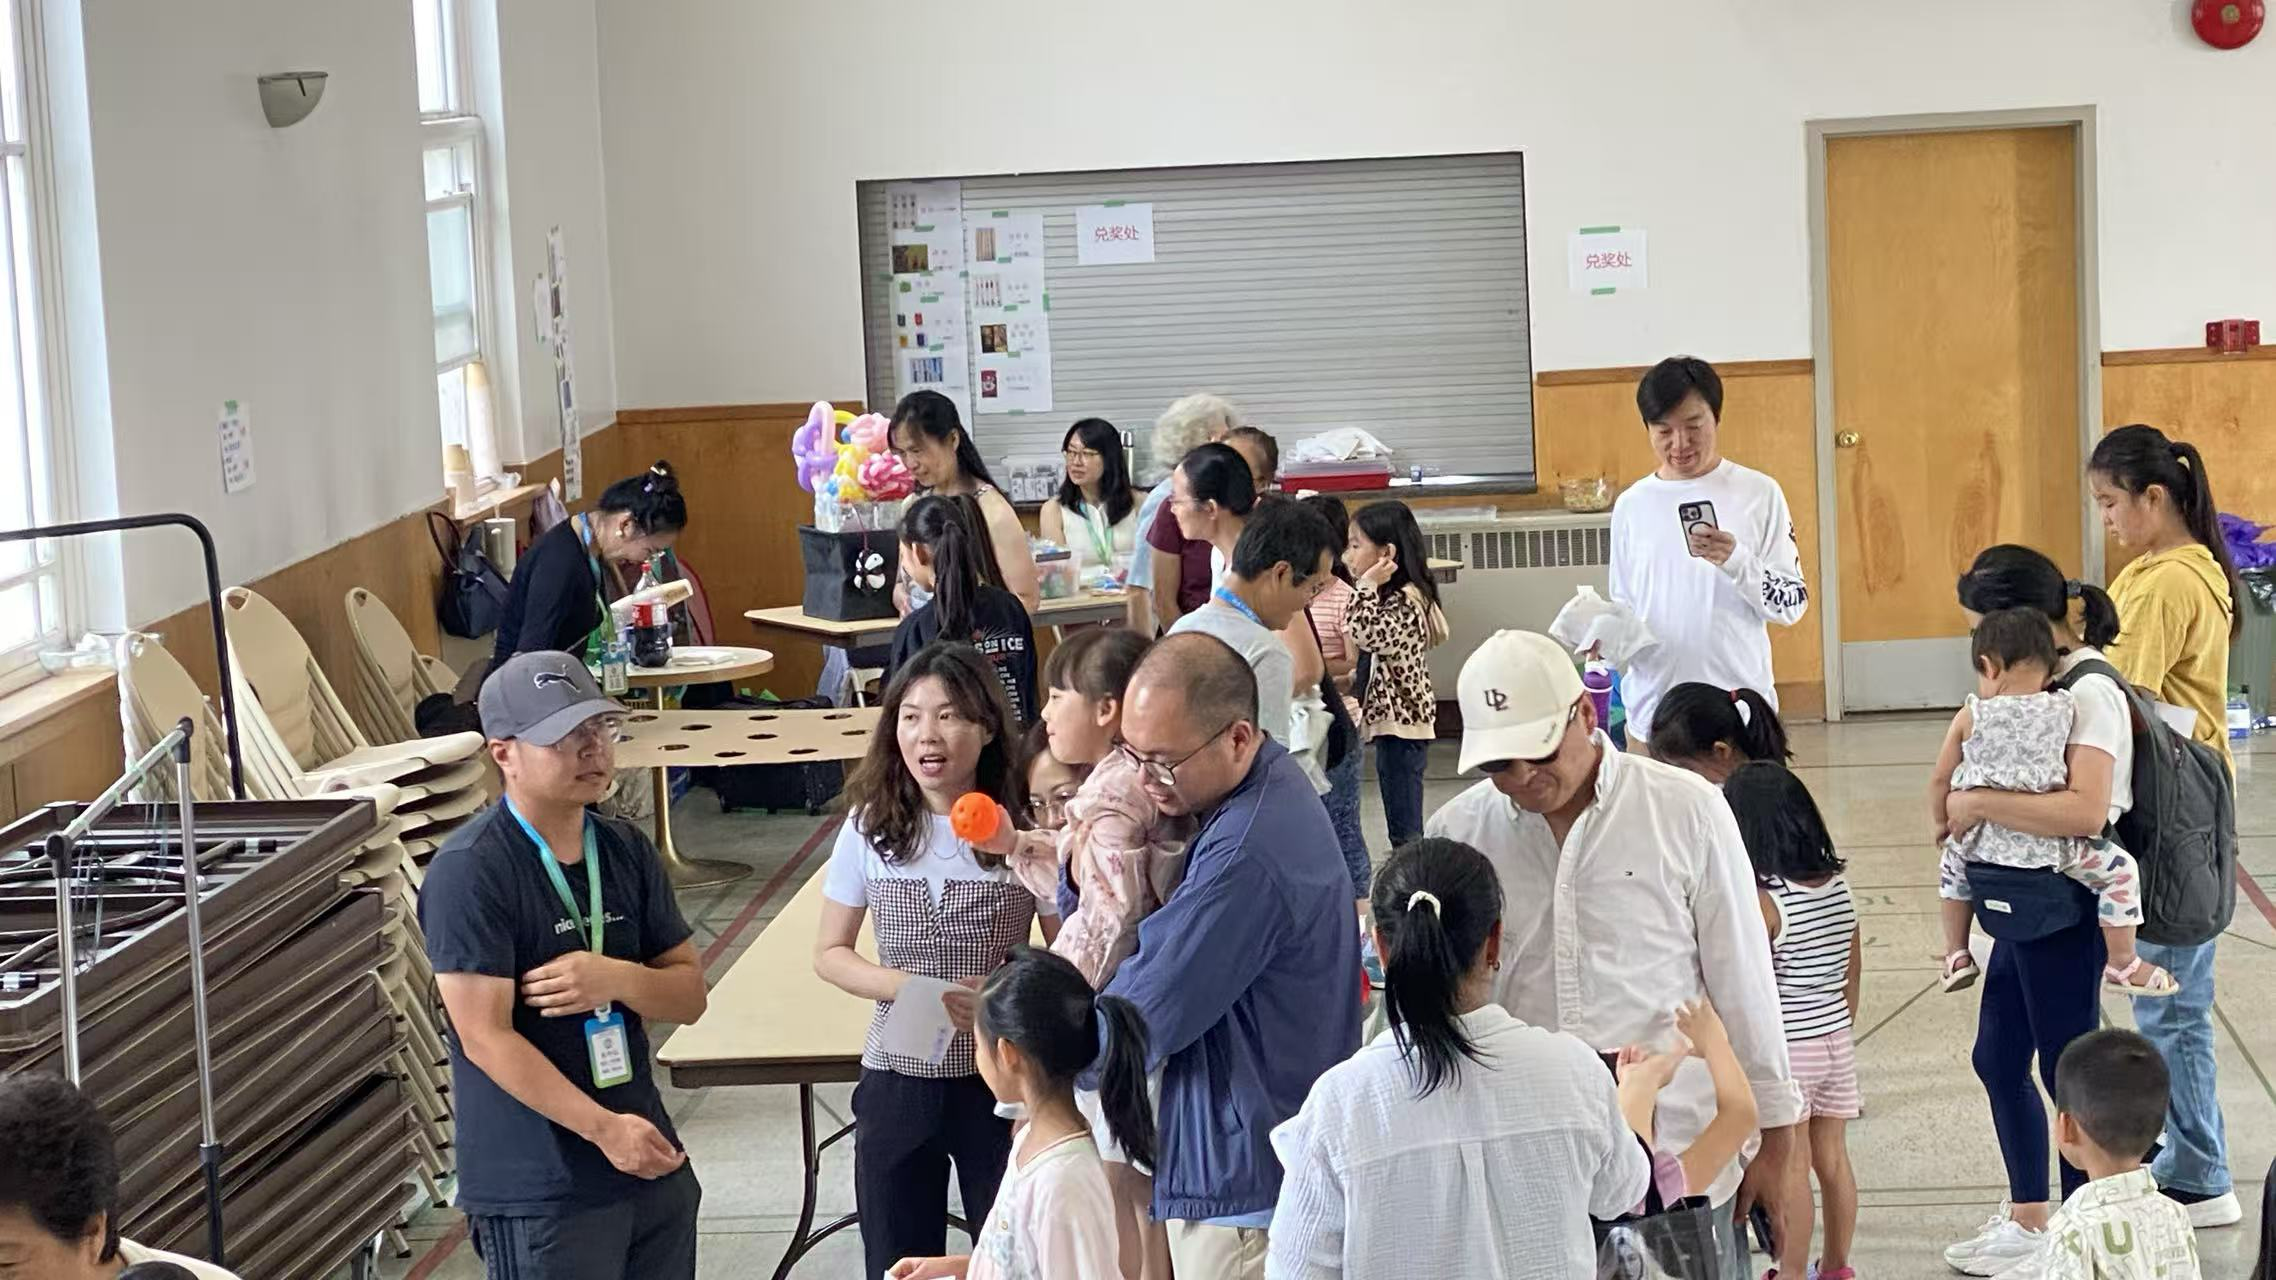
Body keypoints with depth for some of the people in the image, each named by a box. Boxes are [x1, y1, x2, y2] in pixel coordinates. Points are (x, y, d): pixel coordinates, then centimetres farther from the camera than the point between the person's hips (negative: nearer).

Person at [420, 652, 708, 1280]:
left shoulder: (627, 851, 7)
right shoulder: (469, 872, -14)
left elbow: (690, 996, 9)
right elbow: (485, 1037, -18)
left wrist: (618, 979, -13)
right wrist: (604, 1129, -23)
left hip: (654, 1168, 7)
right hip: (538, 1192, -7)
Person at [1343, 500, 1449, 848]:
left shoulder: (1405, 601, -17)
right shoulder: (1390, 595, 12)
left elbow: (1367, 634, -31)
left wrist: (1368, 586, -24)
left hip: (1401, 722, -10)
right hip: (1392, 719, 10)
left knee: (1405, 830, -5)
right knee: (1403, 829, 15)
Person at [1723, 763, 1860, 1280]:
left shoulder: (1763, 900, -20)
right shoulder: (1838, 884, 0)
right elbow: (1854, 969, 10)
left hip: (1786, 1048, -7)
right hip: (1836, 1039, 7)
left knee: (1790, 1168, 2)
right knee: (1833, 1158, 15)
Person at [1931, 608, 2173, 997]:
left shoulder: (1970, 716, -3)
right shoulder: (2064, 707, -5)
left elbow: (1940, 780, 4)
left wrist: (1942, 827, 19)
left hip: (1982, 844, 2)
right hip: (2045, 846, -2)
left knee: (1953, 863, 34)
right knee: (2119, 868, 13)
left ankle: (1955, 954, 36)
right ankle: (2122, 964, 12)